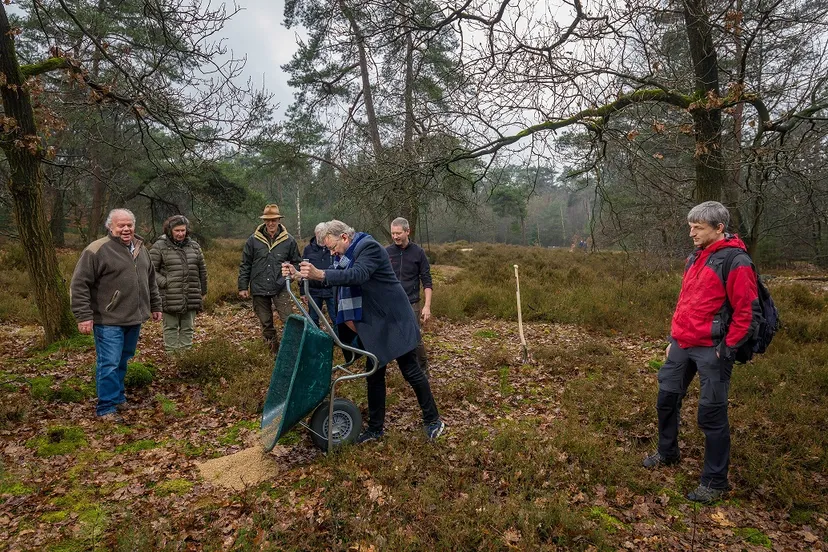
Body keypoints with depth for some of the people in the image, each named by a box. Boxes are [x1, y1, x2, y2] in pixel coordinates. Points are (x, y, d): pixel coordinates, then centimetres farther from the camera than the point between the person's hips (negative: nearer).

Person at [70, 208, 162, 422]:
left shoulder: (141, 249, 11)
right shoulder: (97, 250, -11)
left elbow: (151, 281, 22)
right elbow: (80, 284, -12)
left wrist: (155, 306, 22)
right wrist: (84, 316, -16)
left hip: (134, 319, 7)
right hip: (109, 321, -7)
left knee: (123, 361, 17)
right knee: (109, 364, -3)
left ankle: (118, 398, 32)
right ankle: (106, 408, 9)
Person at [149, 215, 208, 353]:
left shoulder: (194, 246, 11)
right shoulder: (159, 247, -2)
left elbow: (202, 270, 16)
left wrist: (203, 292, 16)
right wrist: (165, 283, -13)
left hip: (191, 298, 4)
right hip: (170, 298, -4)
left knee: (187, 328, 10)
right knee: (170, 327, 4)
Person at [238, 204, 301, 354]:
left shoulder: (289, 240, 0)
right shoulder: (253, 240, 1)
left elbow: (296, 262, 11)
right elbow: (245, 265, 6)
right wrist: (243, 287, 4)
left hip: (281, 289, -2)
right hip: (259, 289, 2)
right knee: (266, 324, 12)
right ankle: (274, 349, 26)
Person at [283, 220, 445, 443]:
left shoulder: (369, 247, -19)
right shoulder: (346, 256, 9)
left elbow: (358, 275, -35)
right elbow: (331, 278, 7)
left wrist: (320, 274, -46)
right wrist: (299, 273, -7)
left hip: (394, 322, -8)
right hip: (372, 325, 8)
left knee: (411, 372, 2)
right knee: (374, 375, 12)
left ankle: (433, 421, 18)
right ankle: (376, 428, 24)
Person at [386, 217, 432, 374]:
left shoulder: (418, 252, -3)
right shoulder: (386, 252, 1)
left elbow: (427, 281, -2)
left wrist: (427, 306, -9)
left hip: (411, 304, -2)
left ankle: (423, 370, 20)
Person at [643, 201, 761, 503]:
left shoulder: (735, 262, -13)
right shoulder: (695, 258, 13)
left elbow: (748, 314, -14)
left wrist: (726, 350, -14)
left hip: (710, 350, -8)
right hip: (682, 345, 8)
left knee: (712, 414, 1)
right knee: (667, 399, 16)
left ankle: (715, 481, 17)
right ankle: (667, 453, 38)